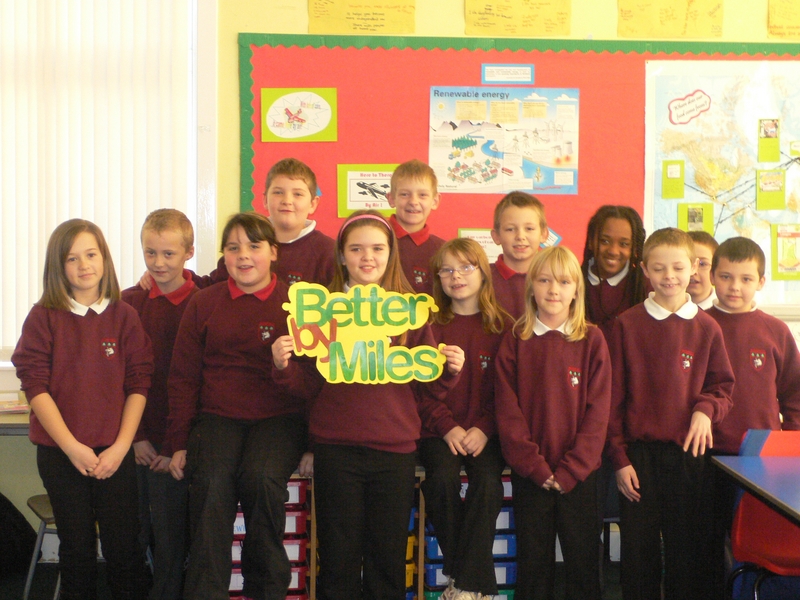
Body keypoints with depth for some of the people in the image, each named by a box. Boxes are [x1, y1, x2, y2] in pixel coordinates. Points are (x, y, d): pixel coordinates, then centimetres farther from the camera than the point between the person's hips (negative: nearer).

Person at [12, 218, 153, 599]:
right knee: (77, 548, 9)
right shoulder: (43, 318, -1)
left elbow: (138, 385, -1)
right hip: (60, 453, 0)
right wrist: (72, 447, -13)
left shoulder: (124, 317, 2)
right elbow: (35, 386, -6)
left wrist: (120, 447, -10)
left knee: (124, 549, 3)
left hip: (115, 453, 0)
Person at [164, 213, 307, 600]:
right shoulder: (204, 303, 12)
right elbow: (183, 378, 13)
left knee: (262, 477, -31)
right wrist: (177, 443, 7)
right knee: (211, 483, -29)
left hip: (278, 419, -1)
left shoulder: (294, 303, 7)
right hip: (217, 418, 1)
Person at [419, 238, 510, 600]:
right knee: (442, 479, -29)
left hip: (485, 431, 0)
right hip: (439, 430, 0)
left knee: (488, 480, -29)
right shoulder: (429, 325, 7)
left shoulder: (503, 327, 6)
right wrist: (448, 427, -11)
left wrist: (483, 429, -12)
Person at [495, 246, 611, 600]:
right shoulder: (515, 342, 1)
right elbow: (507, 410, -4)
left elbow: (598, 411, -4)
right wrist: (537, 467, -12)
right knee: (533, 567, 8)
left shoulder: (592, 341, 0)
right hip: (529, 476, 0)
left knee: (583, 564, 7)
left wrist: (569, 471, -11)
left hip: (579, 475, 0)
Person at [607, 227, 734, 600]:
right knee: (638, 551, 6)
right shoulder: (627, 324, 0)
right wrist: (619, 457, -3)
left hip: (689, 451, 1)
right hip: (639, 453, -1)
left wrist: (706, 409, -12)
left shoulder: (706, 328, 3)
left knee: (687, 549, 8)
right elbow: (614, 395, 0)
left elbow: (722, 386, 10)